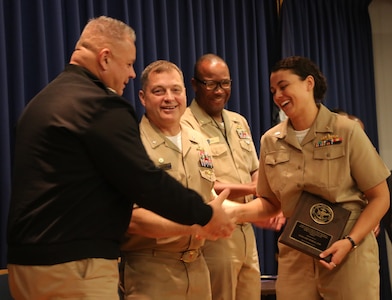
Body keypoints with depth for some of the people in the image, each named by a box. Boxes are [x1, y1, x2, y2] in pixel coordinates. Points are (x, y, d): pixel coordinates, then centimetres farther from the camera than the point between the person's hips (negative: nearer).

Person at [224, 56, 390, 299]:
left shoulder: (347, 131, -8)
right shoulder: (270, 141, 3)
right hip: (295, 257, 3)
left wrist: (350, 242, -17)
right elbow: (271, 202, 10)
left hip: (350, 254, -3)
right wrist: (235, 211, -8)